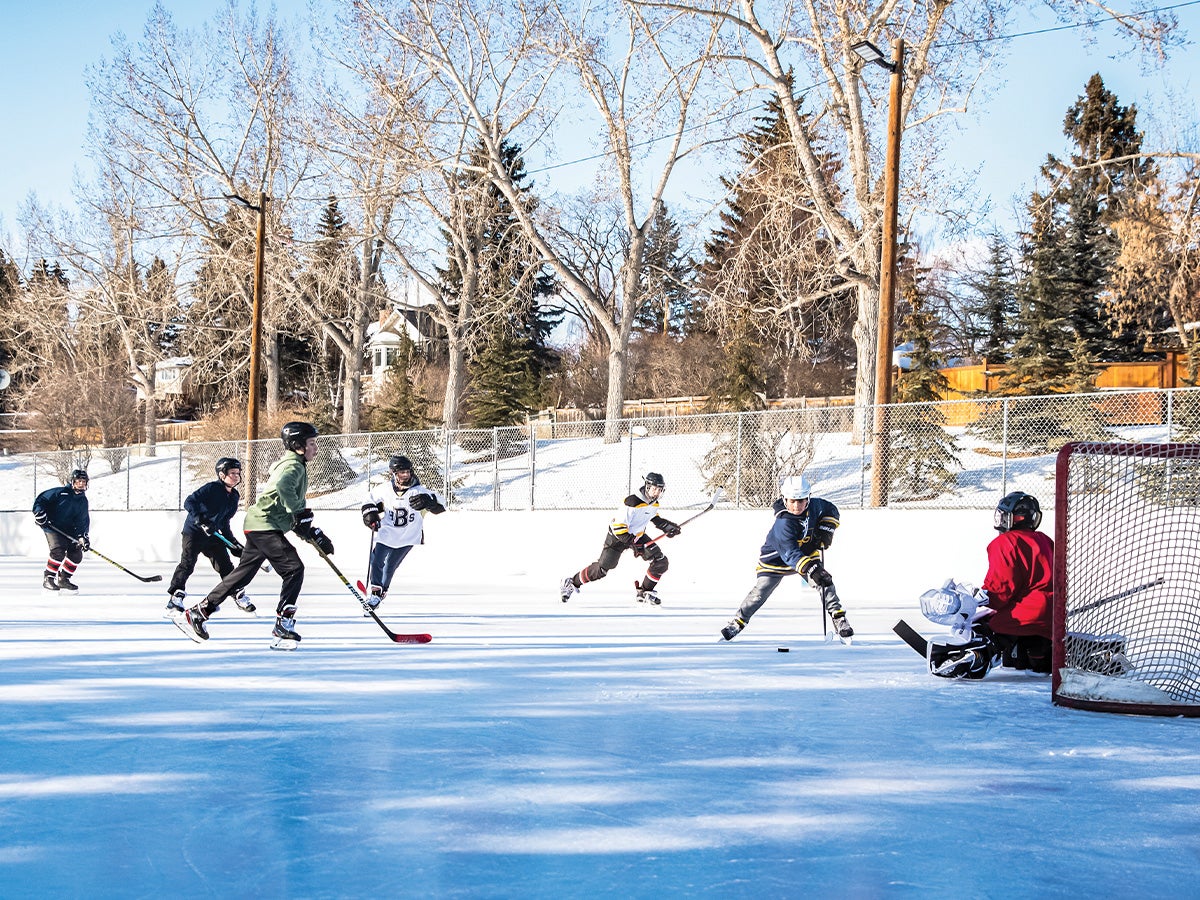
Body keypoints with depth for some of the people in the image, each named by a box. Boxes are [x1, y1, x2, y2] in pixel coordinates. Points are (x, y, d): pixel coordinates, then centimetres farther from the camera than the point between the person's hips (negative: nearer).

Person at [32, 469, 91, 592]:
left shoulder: (83, 501, 8)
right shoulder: (60, 492, -8)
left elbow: (83, 521, 5)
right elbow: (40, 499, -5)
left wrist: (83, 536, -9)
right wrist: (39, 512, -19)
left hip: (68, 530, 6)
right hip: (52, 527, -6)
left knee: (76, 554, -1)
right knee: (58, 551, -24)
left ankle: (63, 579, 15)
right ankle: (48, 578, -13)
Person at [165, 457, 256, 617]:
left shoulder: (234, 497, 7)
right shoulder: (211, 488, -15)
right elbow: (189, 502, -20)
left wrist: (234, 543, 11)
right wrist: (201, 520, -32)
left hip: (213, 534, 6)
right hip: (194, 532, -6)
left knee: (225, 565, 6)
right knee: (187, 564, -13)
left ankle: (239, 595, 17)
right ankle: (175, 597, -10)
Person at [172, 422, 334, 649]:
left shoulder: (296, 466, 21)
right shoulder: (293, 466, -12)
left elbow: (295, 507, 25)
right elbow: (284, 486, -37)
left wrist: (316, 535, 17)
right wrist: (300, 514, -31)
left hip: (259, 526, 11)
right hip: (265, 526, -11)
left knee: (243, 573, 15)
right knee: (294, 569, -15)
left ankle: (196, 613, 21)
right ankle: (284, 624, -12)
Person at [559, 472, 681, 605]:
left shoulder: (654, 503, -5)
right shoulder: (632, 502, -32)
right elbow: (618, 525, -32)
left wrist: (667, 526, 9)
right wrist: (633, 544, -35)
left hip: (638, 535, 7)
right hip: (617, 536, -7)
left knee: (661, 562, -5)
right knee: (601, 569, -7)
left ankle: (644, 592, 9)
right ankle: (572, 582, 14)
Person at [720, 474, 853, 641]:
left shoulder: (815, 505, -19)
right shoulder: (783, 524, -37)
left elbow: (831, 510, 5)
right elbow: (790, 554, -46)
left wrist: (826, 530, -12)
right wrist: (811, 570, -58)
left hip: (807, 552, 5)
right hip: (776, 558, -5)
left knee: (825, 582, -11)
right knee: (760, 591, -8)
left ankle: (838, 618, 1)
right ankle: (738, 621, 10)